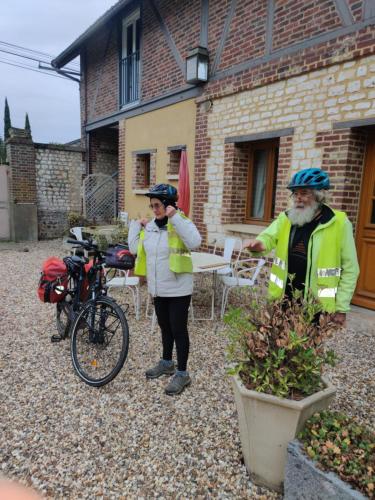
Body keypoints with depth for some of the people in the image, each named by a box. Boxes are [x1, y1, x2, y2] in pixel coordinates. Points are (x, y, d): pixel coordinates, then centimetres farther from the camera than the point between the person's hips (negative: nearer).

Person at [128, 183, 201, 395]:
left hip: (178, 289, -7)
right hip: (158, 288, 7)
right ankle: (167, 363, 40)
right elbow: (134, 247, 9)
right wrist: (136, 224, 5)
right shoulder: (150, 226, 7)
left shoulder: (181, 224, -13)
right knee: (165, 327, 21)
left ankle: (182, 373, 17)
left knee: (179, 330, 2)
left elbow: (194, 242, -32)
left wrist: (175, 218, -31)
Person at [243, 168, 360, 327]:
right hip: (284, 299, 4)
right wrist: (259, 244, -37)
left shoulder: (339, 224, -10)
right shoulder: (285, 219, 2)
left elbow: (350, 269, -7)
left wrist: (341, 307, -7)